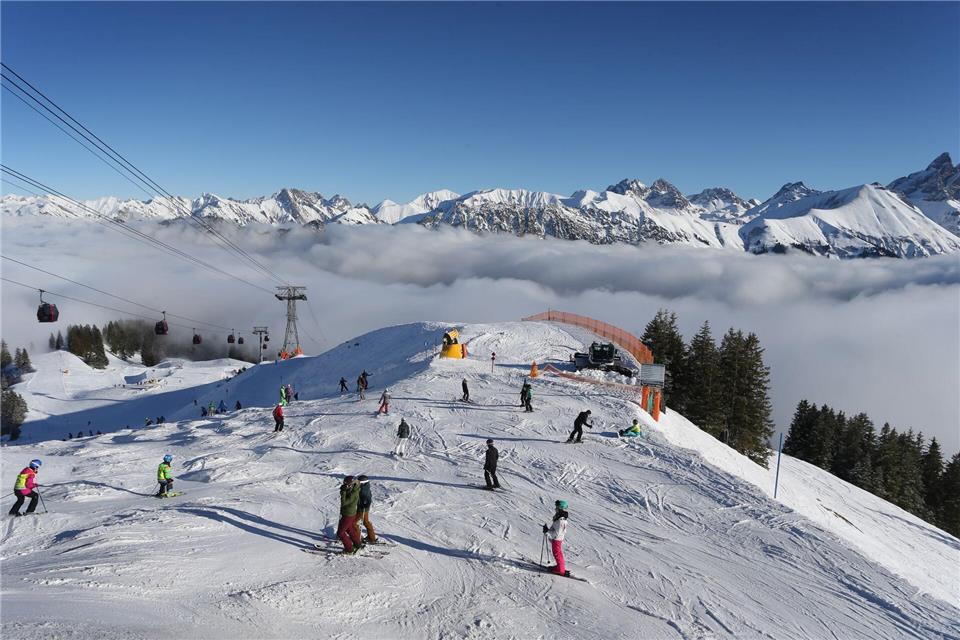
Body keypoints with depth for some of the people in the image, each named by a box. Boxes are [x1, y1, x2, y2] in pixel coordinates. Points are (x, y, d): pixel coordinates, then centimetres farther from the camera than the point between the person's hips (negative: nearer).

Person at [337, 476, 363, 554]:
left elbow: (343, 503, -31)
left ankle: (349, 549, 10)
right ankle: (357, 545, 42)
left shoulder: (353, 494, -30)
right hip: (351, 514, 9)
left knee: (340, 533, 2)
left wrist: (343, 492, -30)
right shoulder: (353, 491, -2)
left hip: (348, 515, -9)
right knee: (350, 530, 27)